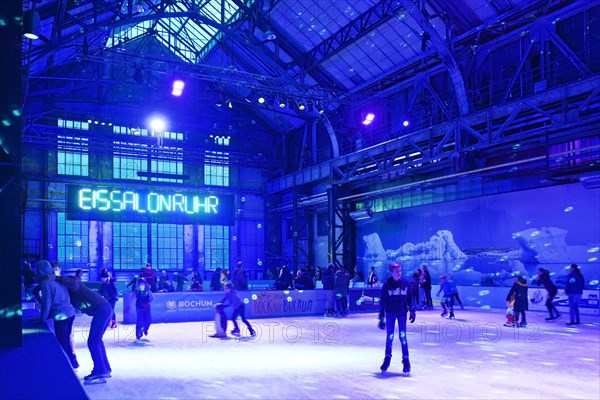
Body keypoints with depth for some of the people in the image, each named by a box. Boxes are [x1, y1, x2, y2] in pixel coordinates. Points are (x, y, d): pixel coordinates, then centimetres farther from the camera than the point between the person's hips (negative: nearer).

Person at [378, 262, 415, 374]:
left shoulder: (406, 283, -6)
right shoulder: (387, 284, -11)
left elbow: (409, 298, 6)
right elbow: (382, 301, -8)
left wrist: (412, 311, 3)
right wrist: (381, 317, -10)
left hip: (402, 313, 1)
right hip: (390, 314, 0)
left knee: (403, 336, -4)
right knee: (389, 337, 6)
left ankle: (406, 360, 5)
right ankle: (387, 358, 24)